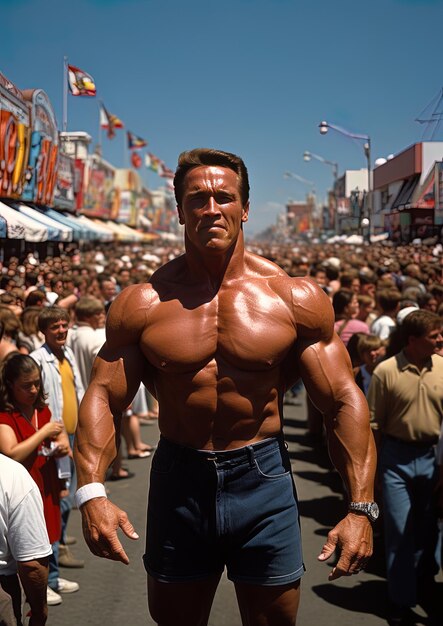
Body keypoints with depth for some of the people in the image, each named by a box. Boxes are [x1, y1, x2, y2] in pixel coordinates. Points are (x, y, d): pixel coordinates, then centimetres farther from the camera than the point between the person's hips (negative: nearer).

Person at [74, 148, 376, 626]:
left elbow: (344, 400, -6)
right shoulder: (144, 302, -5)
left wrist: (360, 507, -16)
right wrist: (91, 492, -23)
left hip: (263, 478, 0)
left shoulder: (295, 298, -6)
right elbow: (103, 398, -7)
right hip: (178, 479, 1)